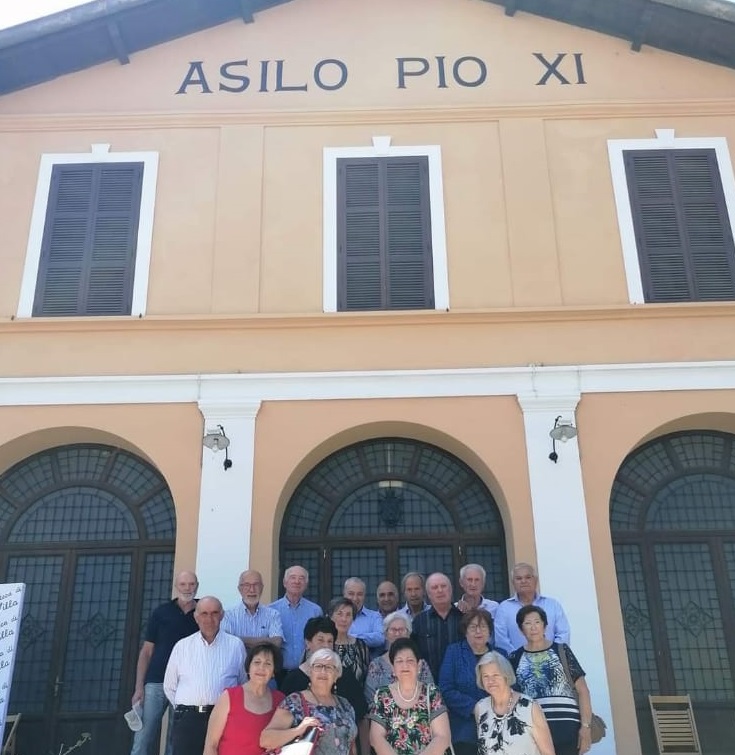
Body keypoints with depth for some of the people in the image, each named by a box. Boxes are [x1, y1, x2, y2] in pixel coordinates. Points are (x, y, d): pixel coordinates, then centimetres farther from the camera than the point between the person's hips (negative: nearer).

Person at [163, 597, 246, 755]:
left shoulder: (235, 645, 6)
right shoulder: (182, 646, 11)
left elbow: (244, 685, 10)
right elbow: (169, 686, 17)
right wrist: (185, 710, 11)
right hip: (188, 719, 1)